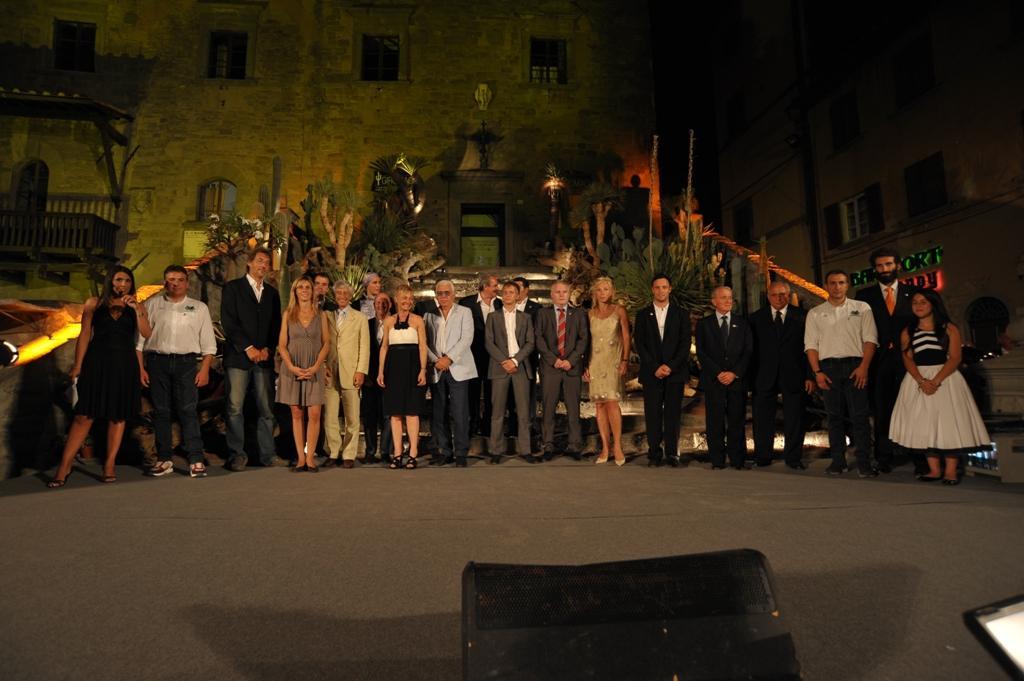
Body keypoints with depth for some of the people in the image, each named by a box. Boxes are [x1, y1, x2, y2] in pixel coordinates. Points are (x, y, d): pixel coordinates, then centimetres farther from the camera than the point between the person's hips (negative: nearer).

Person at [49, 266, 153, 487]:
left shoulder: (137, 307, 8)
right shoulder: (94, 304, 6)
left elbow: (147, 334, -7)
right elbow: (84, 336, 5)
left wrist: (136, 309, -16)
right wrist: (78, 365, 0)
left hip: (125, 366, 1)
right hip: (97, 364, -1)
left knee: (118, 416, 5)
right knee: (84, 415, -5)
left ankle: (110, 465, 12)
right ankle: (64, 467, 3)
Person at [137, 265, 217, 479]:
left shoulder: (199, 308, 11)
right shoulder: (152, 305, 11)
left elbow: (208, 343, 7)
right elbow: (139, 339, 10)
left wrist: (204, 369, -2)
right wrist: (140, 368, 3)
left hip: (186, 362, -1)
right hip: (157, 361, 2)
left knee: (188, 410, -7)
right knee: (160, 411, 5)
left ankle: (196, 460, -7)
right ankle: (164, 459, 13)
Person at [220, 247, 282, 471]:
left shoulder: (272, 292, 18)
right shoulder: (233, 287, 6)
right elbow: (228, 322, -3)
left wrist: (268, 349, -1)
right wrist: (248, 348, -9)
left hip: (264, 357, 3)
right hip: (238, 356, -3)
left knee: (266, 408, 1)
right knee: (235, 408, -5)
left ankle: (267, 454, 6)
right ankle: (237, 454, 3)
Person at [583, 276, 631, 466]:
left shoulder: (619, 310, 4)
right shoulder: (590, 313, 10)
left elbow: (626, 337, 2)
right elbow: (586, 340, 12)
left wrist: (625, 360, -8)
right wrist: (585, 365, 7)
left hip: (613, 361, -3)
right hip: (595, 362, 3)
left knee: (612, 403, -14)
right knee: (599, 405, 3)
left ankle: (617, 447, -6)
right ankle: (605, 448, 8)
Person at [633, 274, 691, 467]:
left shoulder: (681, 314, 9)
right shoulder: (643, 315, 9)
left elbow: (685, 344, 2)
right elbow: (639, 344, 3)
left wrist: (671, 366, -9)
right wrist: (655, 367, -7)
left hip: (675, 371, 0)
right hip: (651, 373, 0)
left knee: (673, 413, 0)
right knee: (653, 414, -1)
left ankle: (672, 453, 7)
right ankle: (654, 453, 4)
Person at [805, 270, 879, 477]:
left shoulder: (862, 308, 9)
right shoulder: (815, 313, 12)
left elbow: (870, 339, 2)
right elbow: (811, 345, 7)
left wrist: (864, 367, -10)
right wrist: (817, 372, -4)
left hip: (855, 365, -1)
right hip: (828, 366, 2)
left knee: (859, 415, -5)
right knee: (834, 416, 6)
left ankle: (864, 463, -2)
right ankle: (838, 461, 12)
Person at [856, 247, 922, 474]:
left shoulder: (913, 292, 9)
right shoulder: (864, 295, 7)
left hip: (907, 359, 0)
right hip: (878, 360, 0)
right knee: (881, 411, 5)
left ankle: (920, 458, 9)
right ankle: (884, 458, 12)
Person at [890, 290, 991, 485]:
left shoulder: (949, 328, 3)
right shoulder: (907, 332, 9)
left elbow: (955, 358, -6)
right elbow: (908, 359, 0)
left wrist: (936, 381, -19)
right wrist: (922, 381, -17)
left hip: (946, 379, -2)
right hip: (918, 380, 2)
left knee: (949, 423, -7)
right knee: (924, 424, -1)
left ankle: (950, 471, -2)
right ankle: (934, 469, 5)